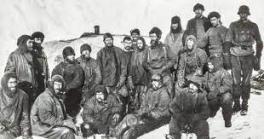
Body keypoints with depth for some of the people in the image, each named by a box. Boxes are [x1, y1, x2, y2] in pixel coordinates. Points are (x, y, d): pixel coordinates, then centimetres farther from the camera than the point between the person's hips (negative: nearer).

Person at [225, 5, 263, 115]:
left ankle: (245, 105, 9)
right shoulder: (233, 25, 8)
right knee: (235, 81, -1)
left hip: (248, 56, 0)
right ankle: (236, 104, 11)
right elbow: (228, 41, 6)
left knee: (246, 82, 0)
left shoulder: (253, 26, 8)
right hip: (235, 56, 1)